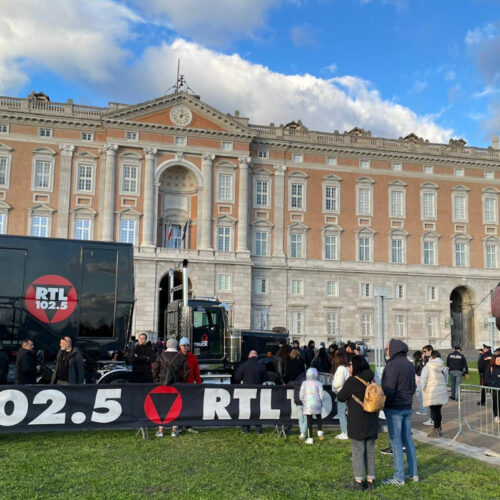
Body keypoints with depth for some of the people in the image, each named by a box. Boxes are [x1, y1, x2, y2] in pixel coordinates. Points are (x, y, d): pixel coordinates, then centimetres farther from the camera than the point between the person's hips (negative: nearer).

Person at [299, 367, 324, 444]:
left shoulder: (304, 383, 1)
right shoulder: (318, 383, -2)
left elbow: (301, 395, 3)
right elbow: (321, 395, -2)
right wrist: (321, 403, 14)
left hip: (307, 405, 0)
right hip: (316, 404, 0)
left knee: (309, 421, 4)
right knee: (318, 418, 23)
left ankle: (310, 439, 5)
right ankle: (320, 432, 11)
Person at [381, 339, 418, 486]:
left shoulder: (393, 365, -17)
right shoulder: (409, 364, 11)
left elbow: (388, 389, -20)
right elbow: (413, 386, 18)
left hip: (394, 409, -8)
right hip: (407, 408, 9)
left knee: (396, 442, -3)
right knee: (408, 440, 15)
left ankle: (399, 477, 1)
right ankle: (413, 473, 20)